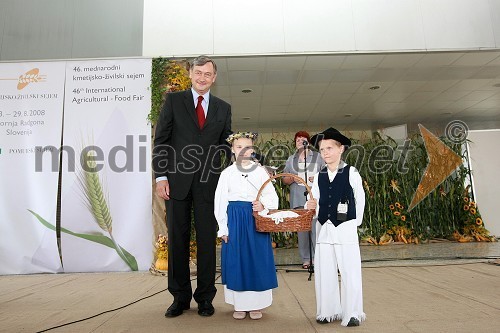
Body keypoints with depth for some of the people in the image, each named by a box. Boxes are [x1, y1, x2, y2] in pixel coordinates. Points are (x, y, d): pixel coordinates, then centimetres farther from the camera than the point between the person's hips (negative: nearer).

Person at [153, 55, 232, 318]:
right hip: (177, 180, -1)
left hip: (209, 181, 1)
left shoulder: (223, 108, 12)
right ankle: (180, 297, 21)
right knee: (177, 239, 7)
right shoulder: (173, 100, 7)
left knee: (207, 239, 5)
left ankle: (205, 298, 19)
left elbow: (227, 144, 13)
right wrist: (160, 176, -6)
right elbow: (161, 140, 3)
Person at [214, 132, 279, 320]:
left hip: (256, 220, 0)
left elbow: (272, 196, 2)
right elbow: (220, 201, 4)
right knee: (236, 261, 5)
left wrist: (263, 205, -20)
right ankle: (239, 304, 20)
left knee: (257, 260, 4)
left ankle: (256, 304, 19)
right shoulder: (227, 173, 5)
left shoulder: (260, 171, 4)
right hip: (234, 220, 1)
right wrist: (223, 228, 1)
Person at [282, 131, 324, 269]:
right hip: (298, 199, 2)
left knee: (316, 228, -8)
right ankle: (305, 259, 12)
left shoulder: (317, 157, 10)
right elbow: (284, 179, 16)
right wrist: (291, 179, -6)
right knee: (301, 229, 2)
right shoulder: (291, 159, 16)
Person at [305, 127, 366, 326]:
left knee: (350, 272, 2)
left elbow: (360, 198, 2)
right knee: (324, 273, 9)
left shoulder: (351, 172, -4)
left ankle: (352, 313, 17)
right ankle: (328, 311, 24)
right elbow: (315, 202, 10)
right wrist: (310, 206, -11)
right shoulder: (319, 176, 7)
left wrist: (357, 221, 3)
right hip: (324, 229, 4)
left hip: (346, 228, -4)